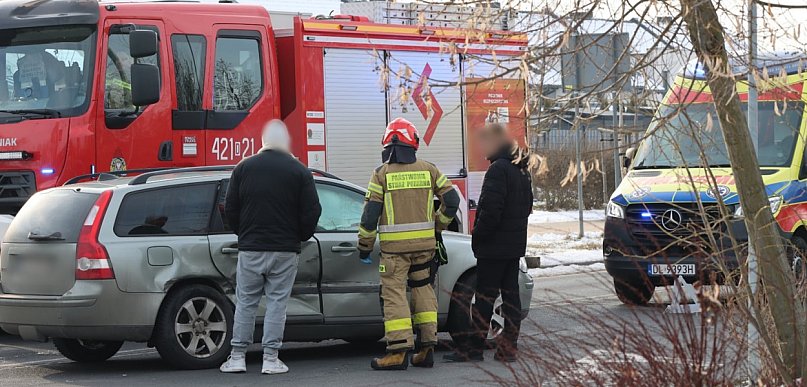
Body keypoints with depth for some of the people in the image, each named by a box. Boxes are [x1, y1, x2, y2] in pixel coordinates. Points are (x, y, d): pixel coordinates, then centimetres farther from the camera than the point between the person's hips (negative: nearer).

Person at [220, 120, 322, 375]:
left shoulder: (244, 168, 3)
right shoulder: (299, 172, -3)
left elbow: (230, 208, 5)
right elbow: (312, 211, -4)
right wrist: (301, 237, 13)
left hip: (250, 248, 1)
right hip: (285, 249, -1)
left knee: (245, 303, 8)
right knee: (277, 303, 3)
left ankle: (237, 357, 6)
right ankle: (271, 359, 1)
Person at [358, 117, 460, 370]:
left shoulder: (382, 174, -4)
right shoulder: (428, 170, 4)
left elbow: (370, 213, -5)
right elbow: (451, 200, 6)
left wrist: (365, 246, 5)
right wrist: (439, 224, 22)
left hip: (394, 245, -4)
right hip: (425, 243, 4)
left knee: (394, 293, -2)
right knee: (423, 290, 13)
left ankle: (399, 351, -10)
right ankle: (427, 348, 12)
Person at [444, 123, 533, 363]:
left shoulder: (498, 169, -17)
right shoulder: (521, 170, 13)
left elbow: (491, 208, -21)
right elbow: (527, 205, 20)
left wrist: (478, 235, -11)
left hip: (494, 245, -9)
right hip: (515, 243, 9)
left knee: (485, 295, -4)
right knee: (510, 293, 9)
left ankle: (473, 347, -1)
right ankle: (508, 346, 9)